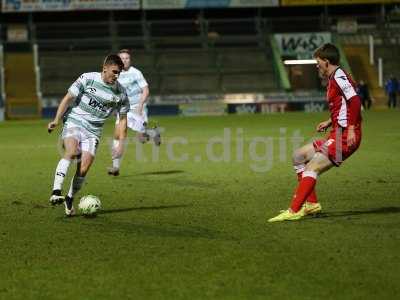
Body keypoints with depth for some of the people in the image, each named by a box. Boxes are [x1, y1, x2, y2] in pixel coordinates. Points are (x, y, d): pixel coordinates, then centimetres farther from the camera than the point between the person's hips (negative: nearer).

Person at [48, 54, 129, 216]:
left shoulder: (120, 92, 3)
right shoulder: (88, 79, -6)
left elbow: (122, 118, 13)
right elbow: (69, 98, -3)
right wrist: (56, 120, -8)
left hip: (93, 132, 3)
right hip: (74, 123, -3)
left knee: (83, 169, -8)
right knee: (71, 152, -31)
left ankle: (70, 199, 17)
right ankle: (56, 192, -37)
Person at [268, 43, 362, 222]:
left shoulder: (339, 76, -11)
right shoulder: (333, 79, 20)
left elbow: (355, 101, -23)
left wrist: (351, 128, -28)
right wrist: (330, 122, 19)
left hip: (344, 136, -11)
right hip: (337, 134, 11)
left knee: (312, 167, -19)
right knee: (298, 156, 14)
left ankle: (294, 211, -21)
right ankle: (311, 204, 11)